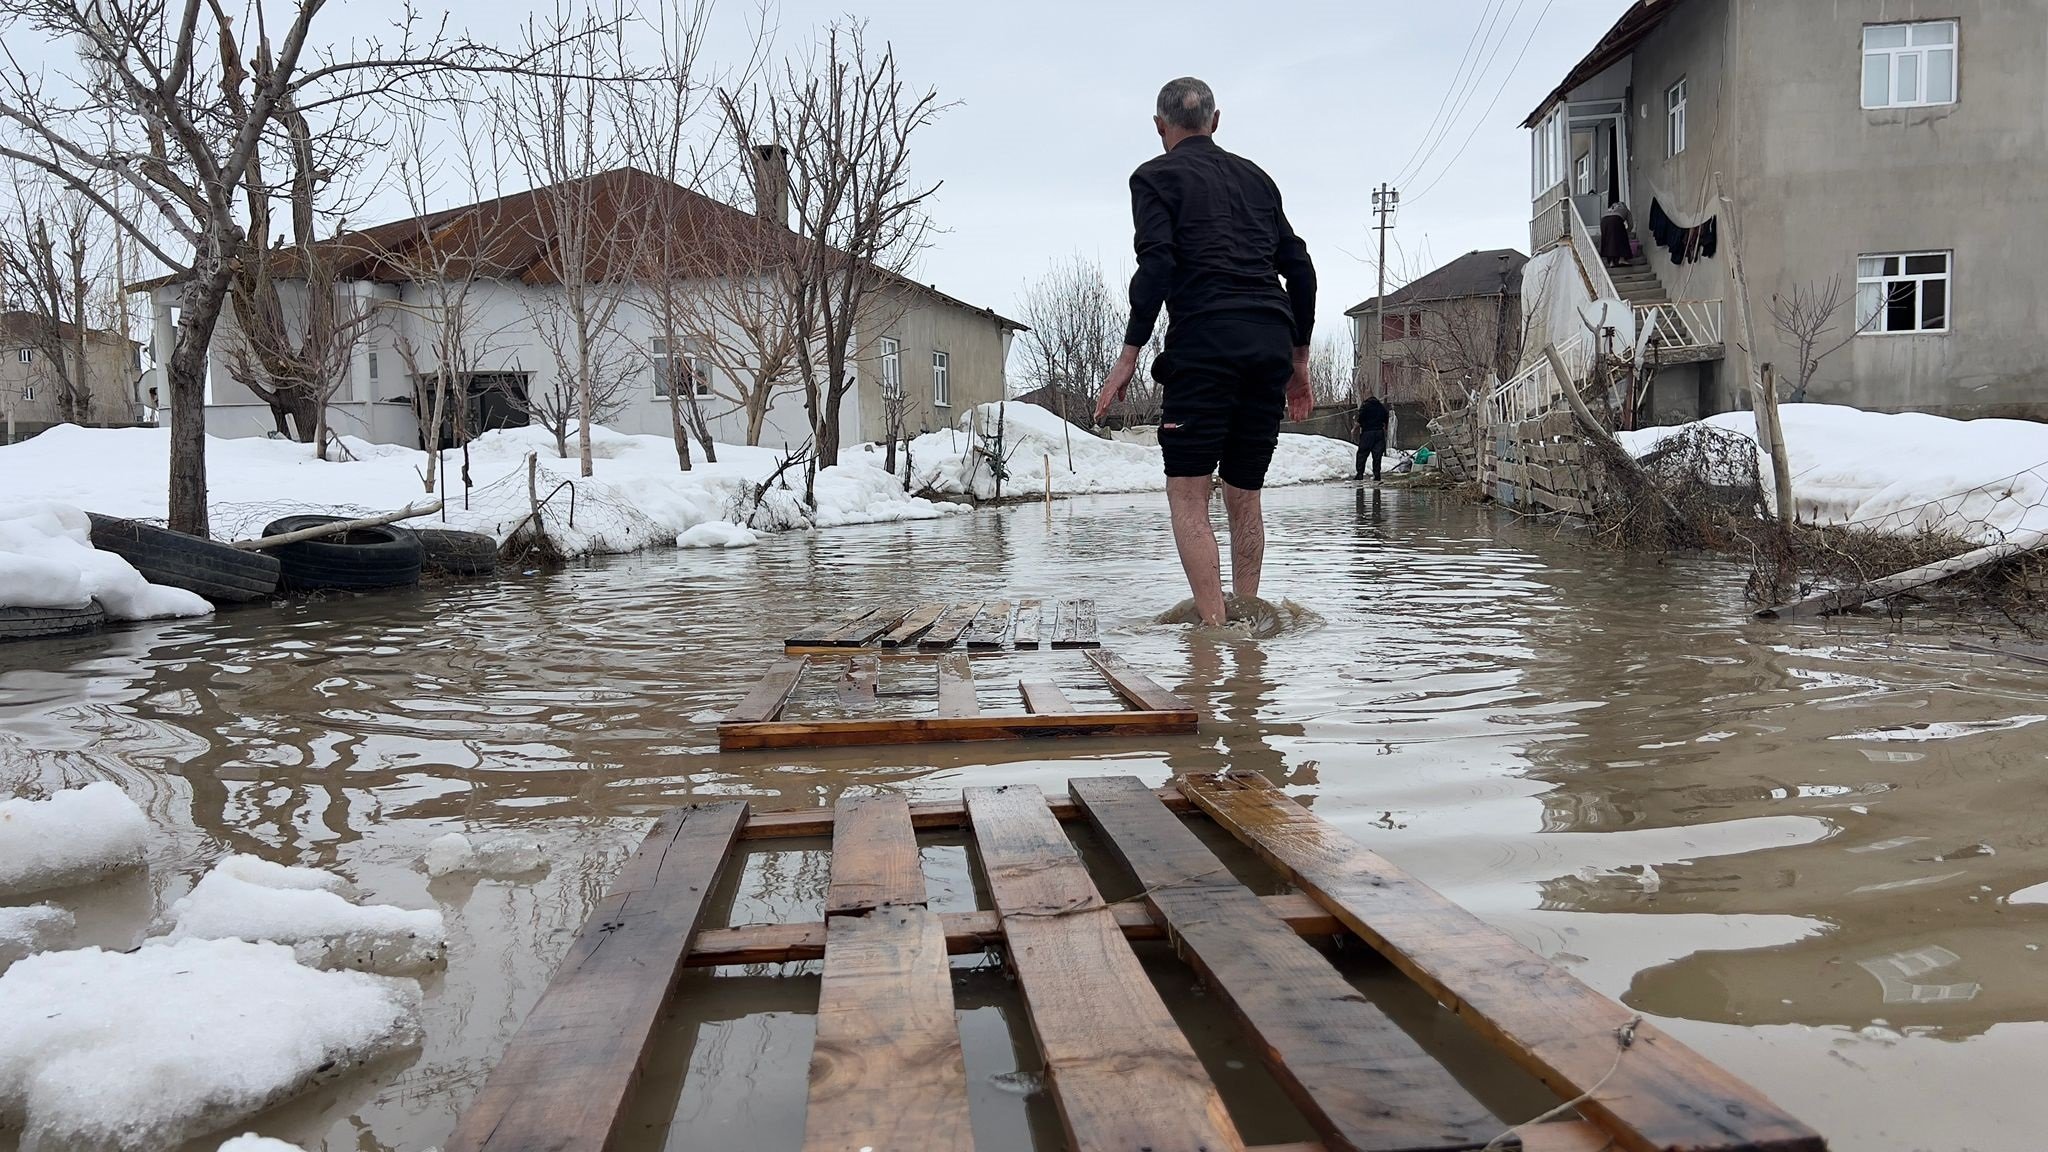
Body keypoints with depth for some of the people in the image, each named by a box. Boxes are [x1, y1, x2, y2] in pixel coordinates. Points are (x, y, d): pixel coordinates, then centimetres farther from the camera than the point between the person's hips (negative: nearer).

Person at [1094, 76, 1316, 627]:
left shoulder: (1155, 176, 8)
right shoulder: (1255, 177, 24)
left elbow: (1157, 265, -7)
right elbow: (1299, 266, 19)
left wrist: (1129, 353, -6)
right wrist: (1299, 358, 24)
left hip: (1204, 340, -5)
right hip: (1271, 342, 6)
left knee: (1187, 493, -3)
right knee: (1244, 494, 13)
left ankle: (1213, 623, -12)